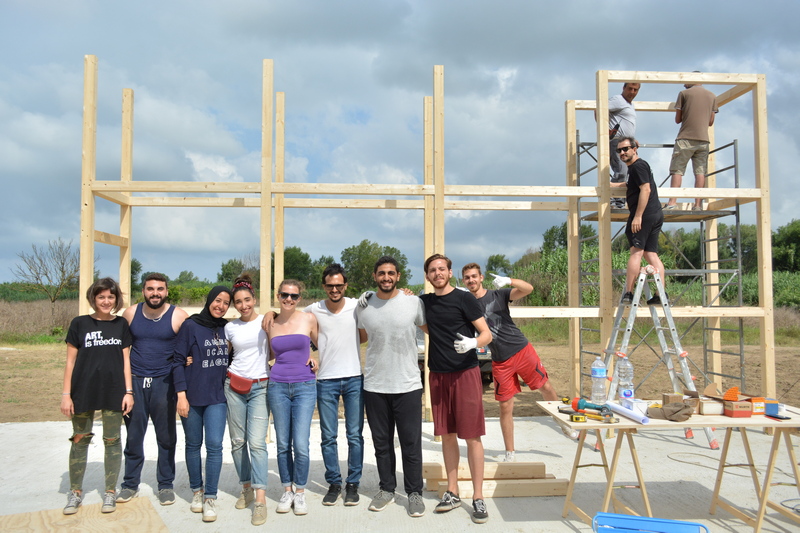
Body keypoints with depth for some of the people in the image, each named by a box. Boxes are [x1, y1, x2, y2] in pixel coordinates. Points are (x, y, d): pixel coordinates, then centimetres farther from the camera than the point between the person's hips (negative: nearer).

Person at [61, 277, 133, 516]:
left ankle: (110, 492, 19)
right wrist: (66, 394, -2)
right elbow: (70, 361, 2)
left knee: (112, 440, 7)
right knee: (80, 440, 7)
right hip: (83, 392, 0)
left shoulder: (121, 324, 5)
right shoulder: (80, 323, 1)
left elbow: (126, 360, 6)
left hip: (114, 393, 1)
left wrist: (128, 392, 0)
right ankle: (76, 491, 23)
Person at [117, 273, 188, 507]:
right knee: (133, 436, 10)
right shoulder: (130, 314, 2)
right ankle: (130, 484, 25)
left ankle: (165, 485, 21)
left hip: (164, 383, -2)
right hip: (135, 381, 2)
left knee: (166, 437, 7)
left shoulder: (178, 316, -6)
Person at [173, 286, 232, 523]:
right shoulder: (190, 326, -6)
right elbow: (178, 361, -7)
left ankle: (210, 497, 7)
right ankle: (196, 490, 29)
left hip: (217, 398, 2)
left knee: (214, 445, -4)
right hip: (192, 396, -2)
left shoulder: (226, 328, 4)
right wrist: (181, 395, -12)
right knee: (193, 445, 11)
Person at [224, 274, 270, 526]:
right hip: (234, 386, 3)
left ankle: (260, 500, -10)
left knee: (256, 442, -11)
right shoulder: (230, 327, 7)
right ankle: (246, 488, 24)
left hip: (260, 387, -3)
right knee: (237, 441, 7)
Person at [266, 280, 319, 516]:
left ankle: (300, 492, 13)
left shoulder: (309, 319, 1)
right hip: (278, 386, 2)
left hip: (304, 387, -2)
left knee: (301, 445, -6)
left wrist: (315, 358, -2)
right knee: (283, 443, 8)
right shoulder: (271, 324, 7)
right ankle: (287, 490, 24)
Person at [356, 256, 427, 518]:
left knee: (411, 443, 5)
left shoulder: (413, 302, -5)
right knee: (381, 442, 14)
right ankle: (387, 489, 30)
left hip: (408, 385, -2)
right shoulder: (364, 308, 2)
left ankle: (414, 492, 20)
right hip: (374, 386, 2)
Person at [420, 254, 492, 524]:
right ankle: (452, 492, 23)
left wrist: (472, 343, -28)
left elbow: (487, 334, -6)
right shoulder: (424, 301, 7)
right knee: (447, 435, 11)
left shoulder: (464, 298, -6)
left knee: (472, 436, -2)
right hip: (438, 375, 5)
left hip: (465, 373, -4)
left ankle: (478, 497, 7)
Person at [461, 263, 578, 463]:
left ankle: (565, 425, 33)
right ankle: (509, 454, 17)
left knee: (546, 388, 6)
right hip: (500, 361, 1)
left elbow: (528, 289, -16)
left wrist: (508, 281, -34)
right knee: (505, 407, 4)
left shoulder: (498, 294, -4)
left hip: (522, 350, -1)